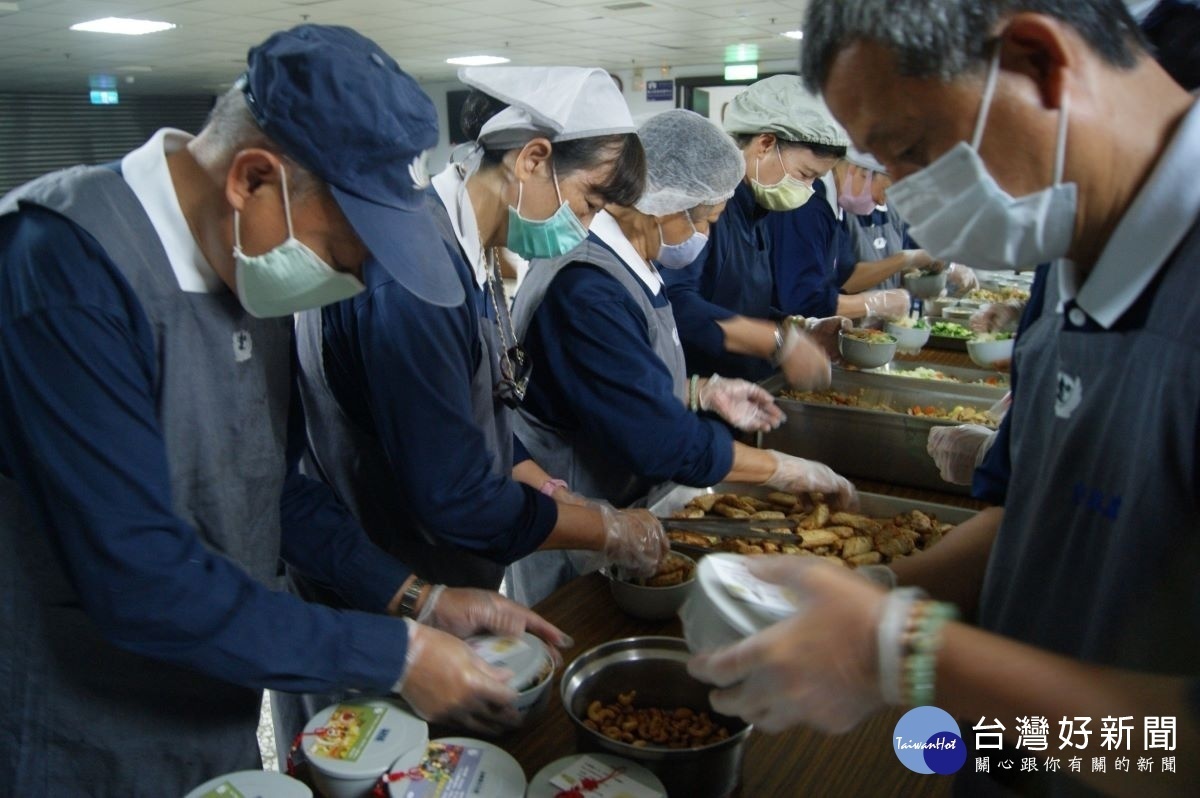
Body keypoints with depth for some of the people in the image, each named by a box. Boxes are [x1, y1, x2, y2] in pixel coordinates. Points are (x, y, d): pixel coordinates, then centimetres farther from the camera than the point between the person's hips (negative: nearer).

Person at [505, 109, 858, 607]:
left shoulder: (632, 268, 4)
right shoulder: (586, 292, -29)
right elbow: (664, 442, -28)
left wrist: (703, 392, 5)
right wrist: (788, 471, -18)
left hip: (621, 509, 9)